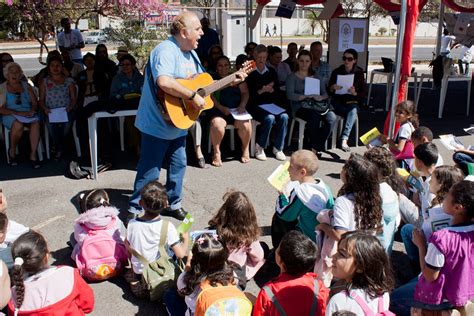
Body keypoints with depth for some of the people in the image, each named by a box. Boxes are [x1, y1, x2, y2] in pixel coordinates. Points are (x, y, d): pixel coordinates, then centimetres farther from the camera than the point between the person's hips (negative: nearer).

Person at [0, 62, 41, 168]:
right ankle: (12, 151, -10)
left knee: (36, 123, -33)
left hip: (28, 114, 2)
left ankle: (33, 155, -32)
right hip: (10, 115, -2)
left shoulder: (26, 86, 17)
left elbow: (35, 103, 12)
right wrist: (18, 113, -15)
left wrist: (32, 111, -11)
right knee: (18, 125, -37)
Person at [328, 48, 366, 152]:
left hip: (353, 101, 0)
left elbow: (363, 93, 3)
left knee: (353, 110, -33)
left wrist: (355, 93, -18)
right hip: (338, 101, 0)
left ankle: (344, 139, -43)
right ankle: (345, 138, -24)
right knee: (352, 112, -30)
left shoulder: (359, 72, 5)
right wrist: (332, 88, -21)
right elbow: (329, 92, 2)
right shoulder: (336, 72, 3)